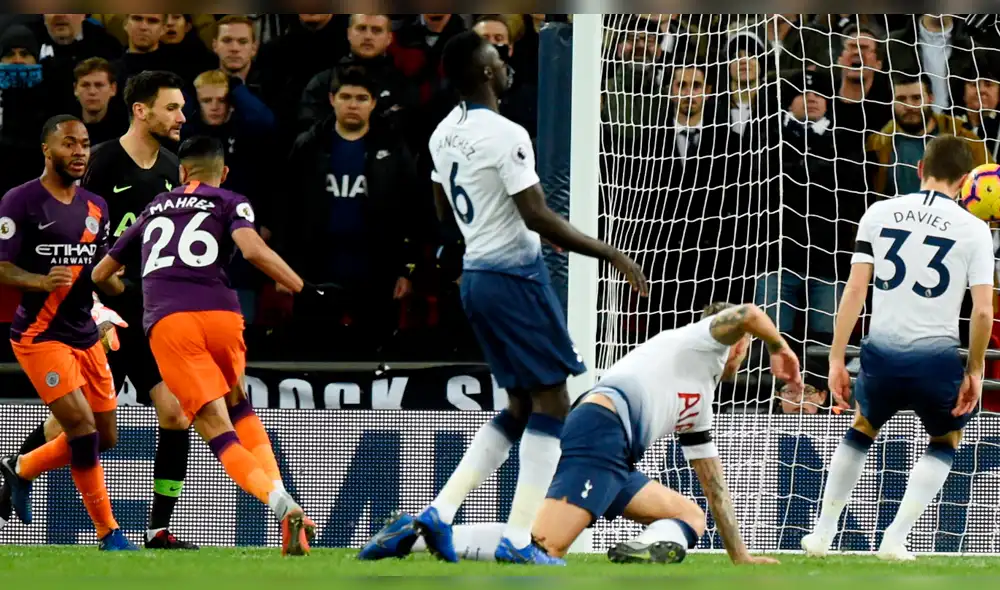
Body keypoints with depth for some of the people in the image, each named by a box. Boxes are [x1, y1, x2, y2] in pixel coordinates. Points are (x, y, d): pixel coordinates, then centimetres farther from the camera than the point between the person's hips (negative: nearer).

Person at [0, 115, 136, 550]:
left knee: (105, 437, 7)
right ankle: (108, 534, -8)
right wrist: (41, 281, -31)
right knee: (82, 425, -17)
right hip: (39, 334, -7)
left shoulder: (95, 207, 12)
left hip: (84, 334, 7)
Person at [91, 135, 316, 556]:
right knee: (241, 411, 25)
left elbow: (100, 275, 36)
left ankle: (282, 504, -28)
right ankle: (282, 496, 4)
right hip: (220, 313, 0)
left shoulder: (153, 211, 28)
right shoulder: (230, 204, 17)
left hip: (166, 323, 0)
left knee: (218, 431, -6)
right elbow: (253, 250, -6)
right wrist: (307, 291, 1)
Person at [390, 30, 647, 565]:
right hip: (515, 275, -9)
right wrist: (611, 255, -17)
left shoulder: (443, 135, 8)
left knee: (520, 408, 16)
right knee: (552, 403, -1)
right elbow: (538, 218, -22)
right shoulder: (505, 135, -18)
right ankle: (517, 540, -6)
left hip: (474, 276, 9)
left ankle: (440, 512, 7)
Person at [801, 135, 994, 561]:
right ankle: (895, 539, 11)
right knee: (945, 444, 24)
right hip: (936, 357, -2)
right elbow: (983, 311, -8)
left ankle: (822, 534, 30)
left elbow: (855, 289, 0)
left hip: (882, 351, 2)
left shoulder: (880, 214, 4)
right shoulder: (973, 229, -1)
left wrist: (836, 358, 3)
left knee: (862, 430, 30)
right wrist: (975, 370, 5)